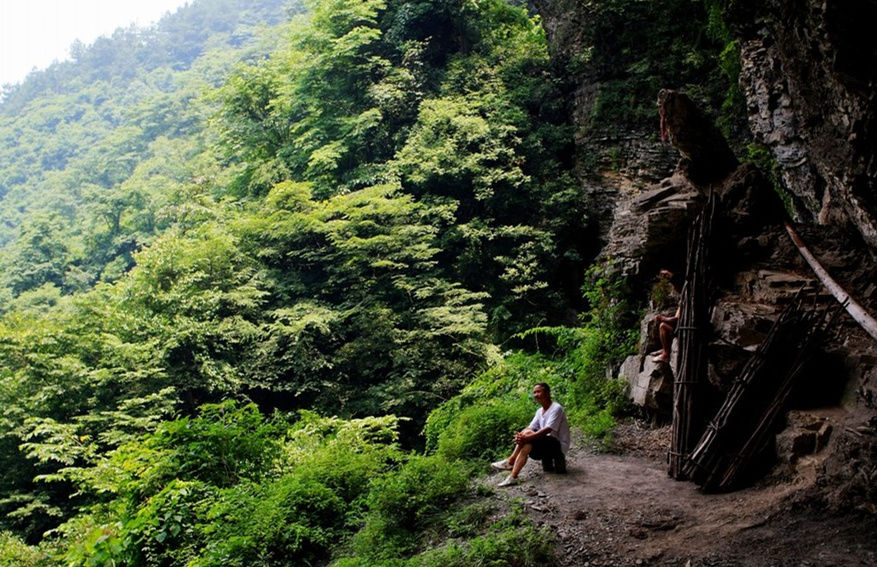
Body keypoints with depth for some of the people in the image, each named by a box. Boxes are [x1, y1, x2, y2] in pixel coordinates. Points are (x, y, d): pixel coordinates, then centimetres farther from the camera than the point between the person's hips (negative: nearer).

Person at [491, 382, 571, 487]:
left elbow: (547, 430, -26)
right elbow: (530, 427, 1)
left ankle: (510, 462, -23)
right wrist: (520, 435, -22)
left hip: (559, 446, -8)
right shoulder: (540, 411, 11)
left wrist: (526, 438, -33)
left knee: (529, 434, -26)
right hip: (547, 445, 8)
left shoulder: (556, 408, -15)